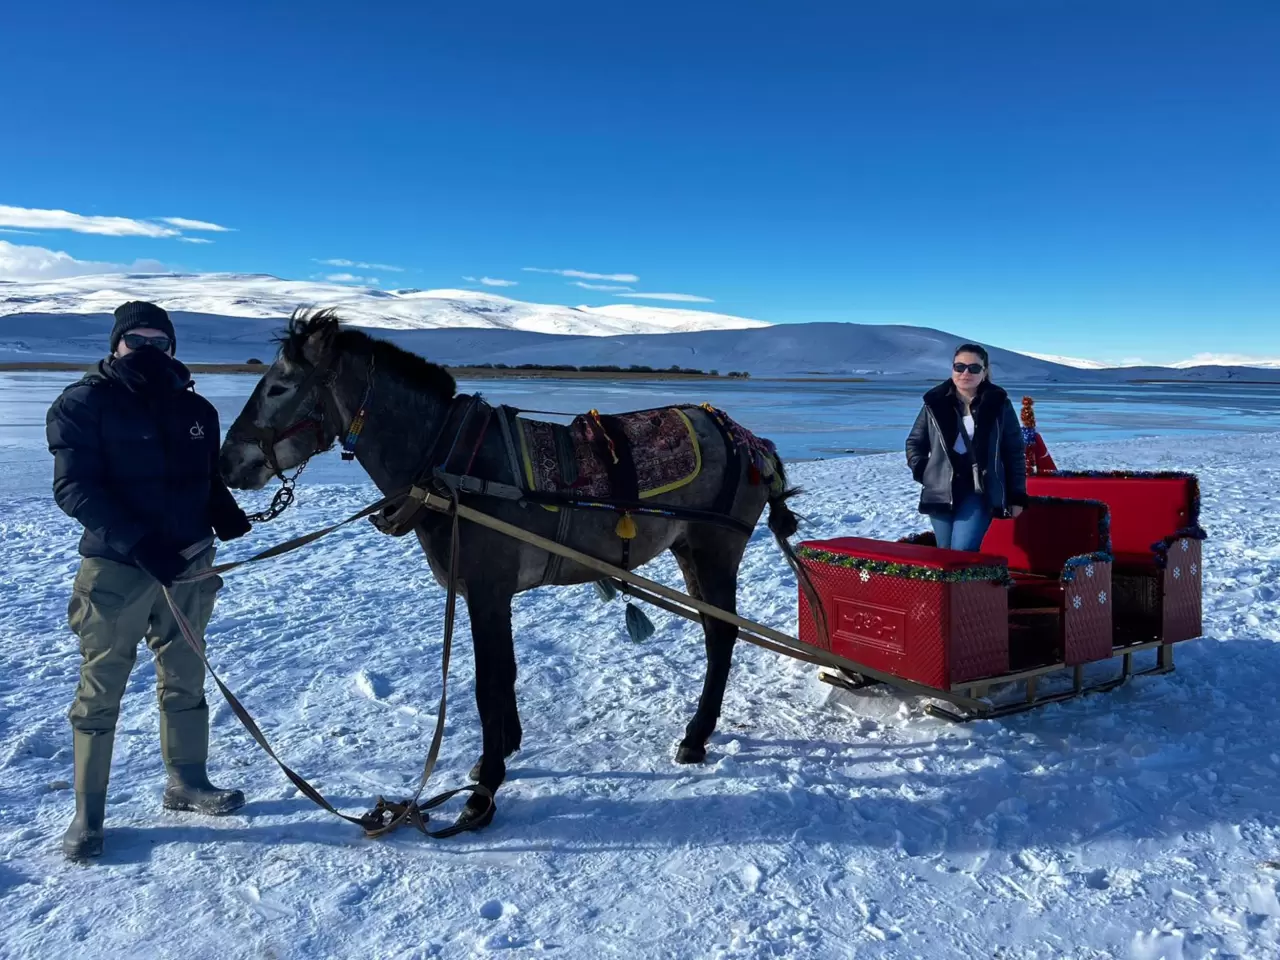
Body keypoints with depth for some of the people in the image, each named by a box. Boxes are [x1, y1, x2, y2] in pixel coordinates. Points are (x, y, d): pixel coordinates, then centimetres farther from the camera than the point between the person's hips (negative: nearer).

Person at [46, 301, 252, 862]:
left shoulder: (195, 408, 6)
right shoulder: (83, 404, -8)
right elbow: (74, 489, -16)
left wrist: (224, 512, -9)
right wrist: (139, 542, -26)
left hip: (190, 564, 5)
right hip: (116, 568, -4)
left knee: (184, 680, 16)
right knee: (101, 689, 5)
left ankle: (187, 782, 32)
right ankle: (87, 812, 19)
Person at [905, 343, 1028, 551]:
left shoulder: (999, 405, 0)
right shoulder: (935, 402, 3)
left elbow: (1014, 453, 5)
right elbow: (914, 442, 15)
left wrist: (1016, 496, 2)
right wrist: (922, 472, 0)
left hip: (980, 492, -2)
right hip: (941, 492, 3)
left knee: (962, 552, -17)